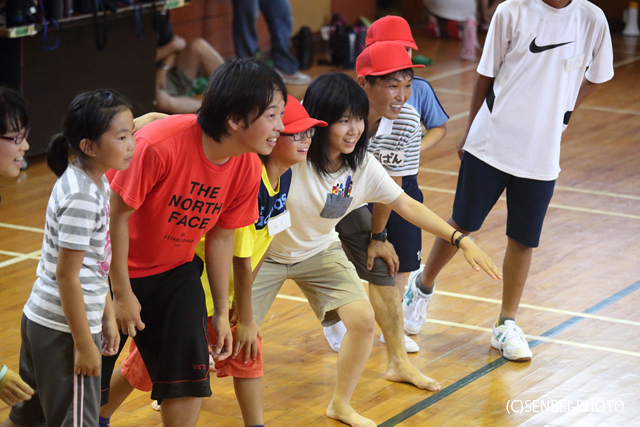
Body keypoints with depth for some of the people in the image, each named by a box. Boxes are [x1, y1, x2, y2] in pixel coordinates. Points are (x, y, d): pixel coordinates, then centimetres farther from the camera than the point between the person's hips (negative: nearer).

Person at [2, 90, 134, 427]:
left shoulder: (97, 183, 8)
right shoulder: (81, 198, -22)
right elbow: (66, 276, -21)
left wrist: (108, 317, 19)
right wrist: (84, 344, -18)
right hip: (64, 330, -9)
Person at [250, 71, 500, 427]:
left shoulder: (362, 165, -15)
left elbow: (407, 205, -8)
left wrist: (462, 241, -13)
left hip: (320, 251, 4)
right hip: (267, 251, -4)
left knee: (362, 320, -10)